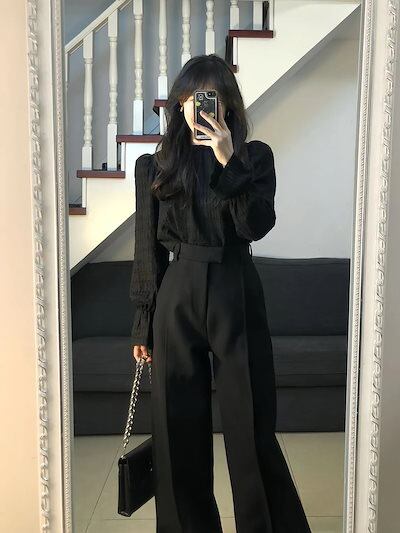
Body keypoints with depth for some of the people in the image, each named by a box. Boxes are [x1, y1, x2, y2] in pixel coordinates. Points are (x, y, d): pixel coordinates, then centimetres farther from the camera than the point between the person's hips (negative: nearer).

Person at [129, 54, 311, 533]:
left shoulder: (255, 157, 5)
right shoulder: (155, 166, 7)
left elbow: (258, 225, -10)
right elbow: (147, 249, 7)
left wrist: (229, 163, -17)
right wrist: (143, 324, 6)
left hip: (236, 297, -1)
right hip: (177, 298, 2)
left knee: (250, 425, 4)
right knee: (179, 428, 8)